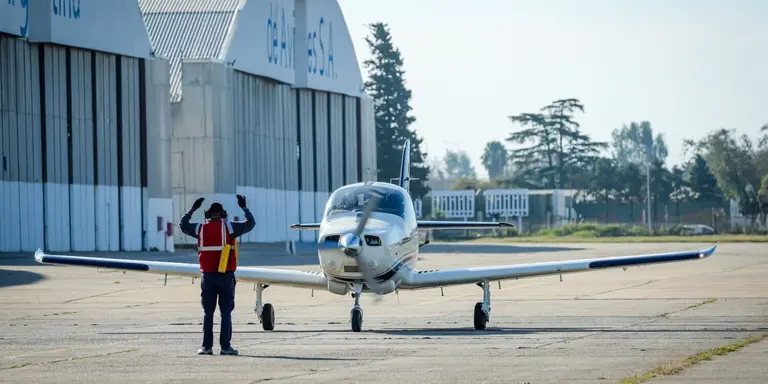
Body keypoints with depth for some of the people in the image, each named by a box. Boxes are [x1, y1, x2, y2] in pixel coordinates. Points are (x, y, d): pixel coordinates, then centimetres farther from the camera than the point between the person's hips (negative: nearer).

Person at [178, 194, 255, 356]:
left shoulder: (201, 228, 3)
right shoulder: (229, 227, -5)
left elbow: (182, 224, 20)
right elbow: (250, 223, 0)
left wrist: (193, 209, 28)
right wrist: (244, 208, 12)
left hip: (207, 276, 2)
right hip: (225, 276, -2)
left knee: (208, 313, 8)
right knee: (226, 313, 1)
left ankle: (207, 346, 6)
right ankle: (225, 346, -2)